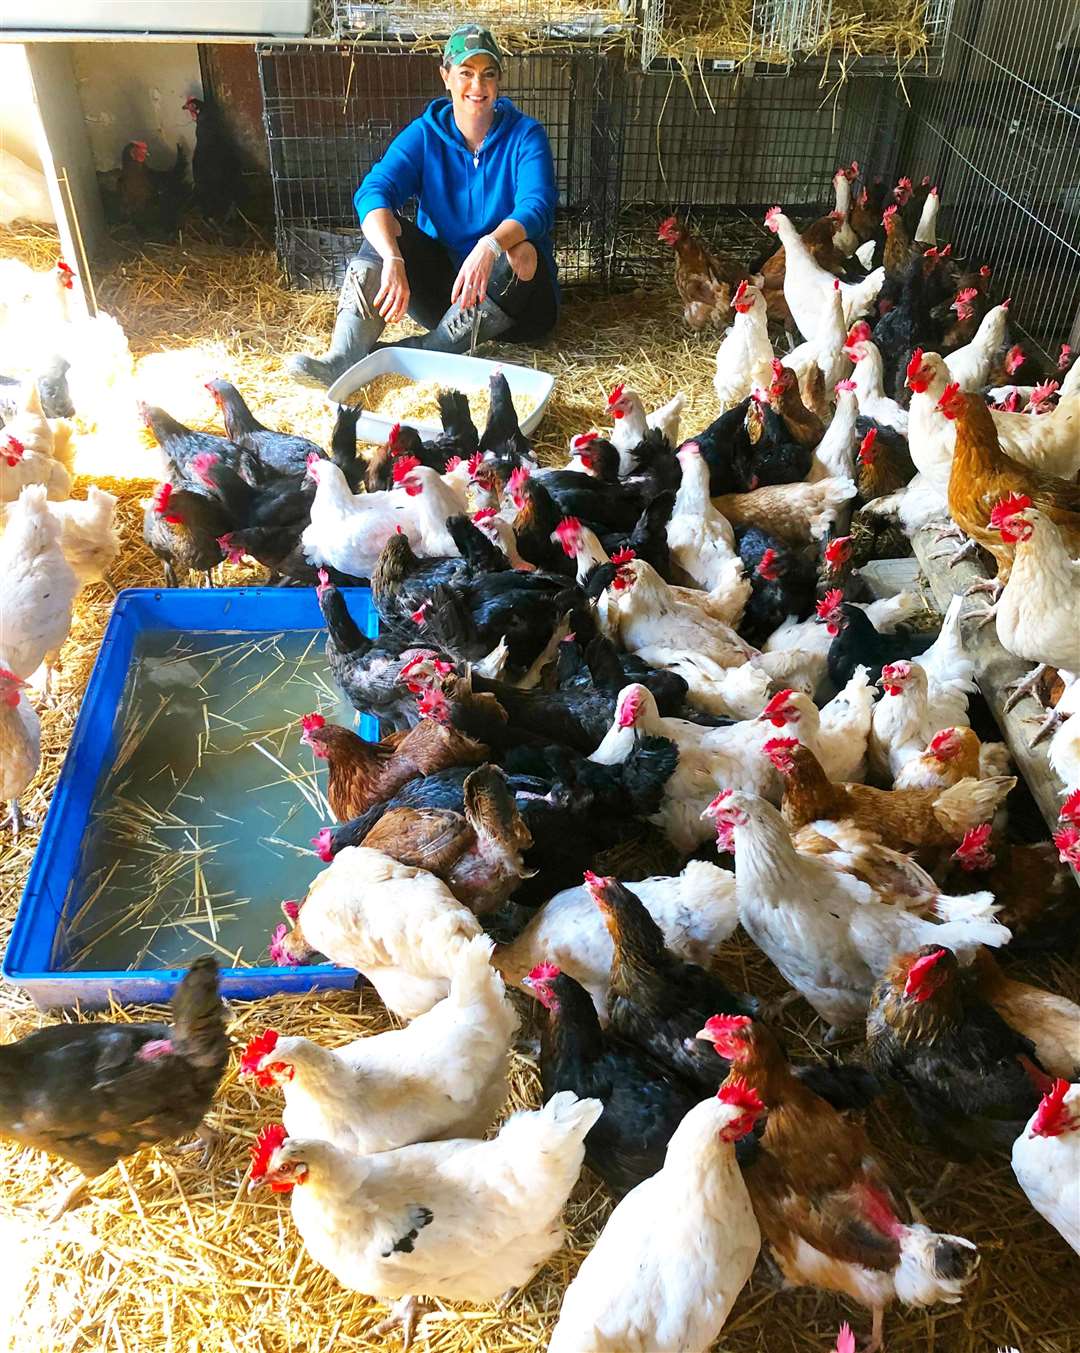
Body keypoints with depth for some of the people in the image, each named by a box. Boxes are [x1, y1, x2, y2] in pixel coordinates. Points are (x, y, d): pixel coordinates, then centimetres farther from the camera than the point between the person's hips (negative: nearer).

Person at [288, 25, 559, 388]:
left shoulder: (525, 134, -6)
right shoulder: (425, 134, -1)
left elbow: (537, 208, -24)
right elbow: (373, 192, -18)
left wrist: (490, 247, -46)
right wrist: (392, 260, -39)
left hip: (517, 294, -2)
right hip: (440, 286, 2)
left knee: (521, 254, -34)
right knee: (385, 224, -20)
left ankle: (424, 352, -32)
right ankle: (342, 359, -38)